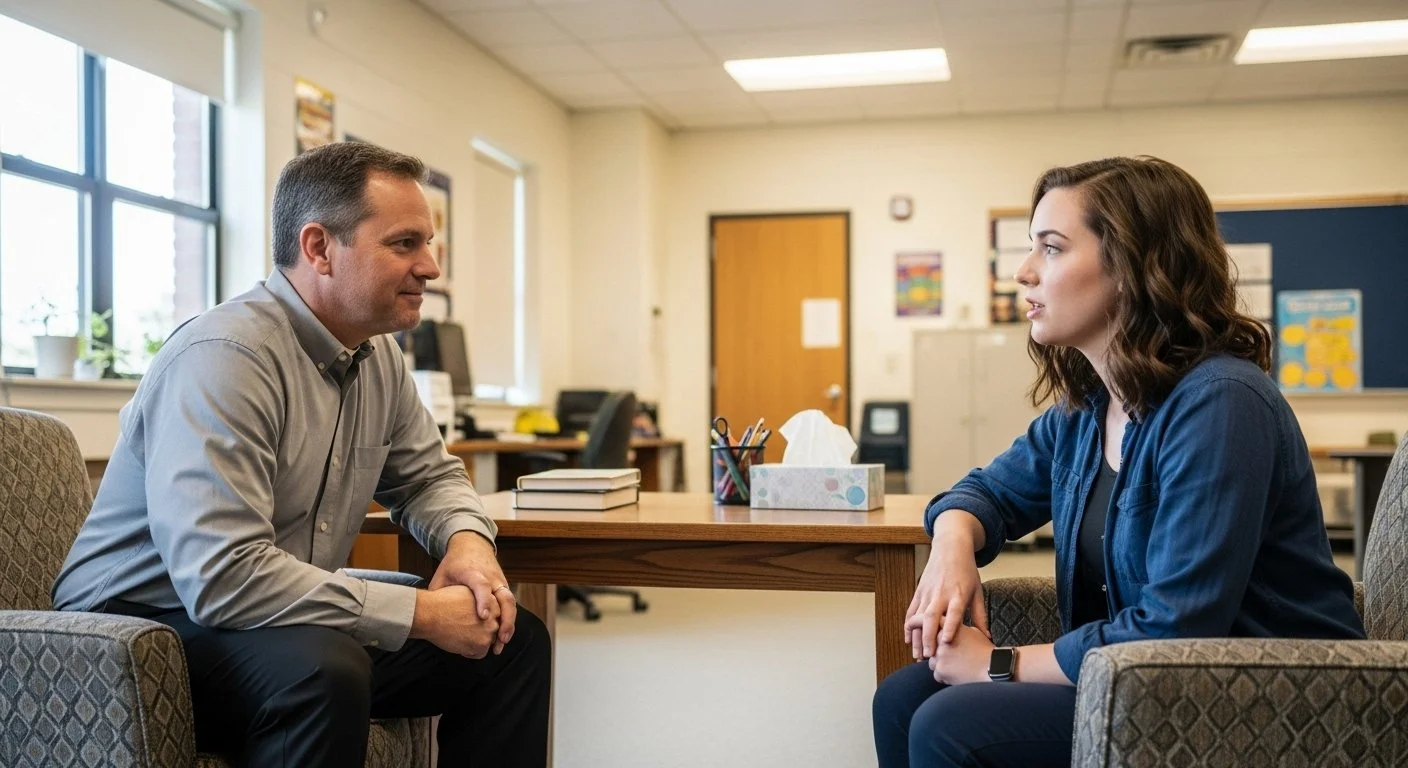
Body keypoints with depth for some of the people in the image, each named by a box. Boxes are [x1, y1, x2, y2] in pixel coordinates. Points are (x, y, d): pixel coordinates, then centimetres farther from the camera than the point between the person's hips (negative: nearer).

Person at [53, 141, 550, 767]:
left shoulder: (379, 356, 3)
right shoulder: (226, 356, -25)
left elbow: (427, 476, 17)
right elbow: (221, 576, -34)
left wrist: (467, 538, -8)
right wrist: (421, 614, -28)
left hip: (295, 621, 9)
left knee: (514, 639, 0)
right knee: (323, 668, -38)